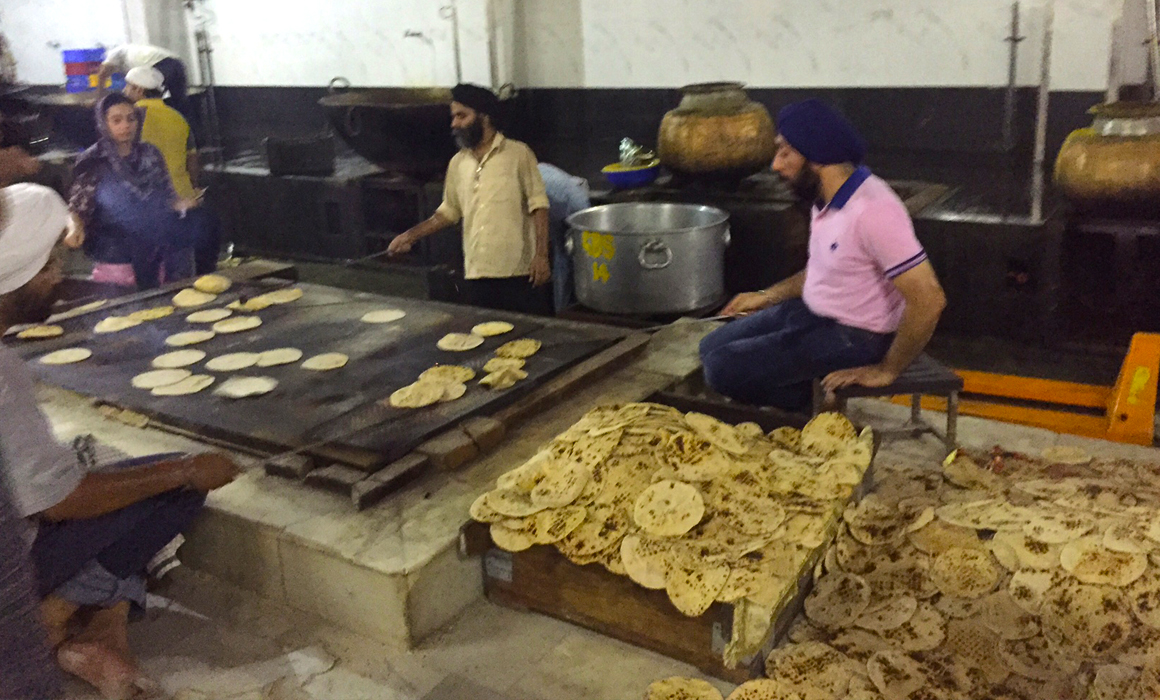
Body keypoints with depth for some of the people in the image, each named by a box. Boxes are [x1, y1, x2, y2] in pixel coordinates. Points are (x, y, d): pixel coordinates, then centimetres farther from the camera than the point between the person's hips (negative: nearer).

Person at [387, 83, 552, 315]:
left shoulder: (518, 154, -2)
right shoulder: (458, 163, 13)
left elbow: (538, 205, -5)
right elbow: (449, 212, 22)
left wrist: (541, 255, -12)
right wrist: (411, 235, 15)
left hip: (520, 273, -4)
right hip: (478, 274, 4)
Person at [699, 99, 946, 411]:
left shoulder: (871, 210, -29)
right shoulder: (828, 198, 1)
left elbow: (928, 299, -30)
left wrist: (886, 371, -20)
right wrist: (768, 296, 13)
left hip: (853, 337, -9)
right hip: (811, 312, 9)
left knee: (723, 369, -16)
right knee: (711, 349, 9)